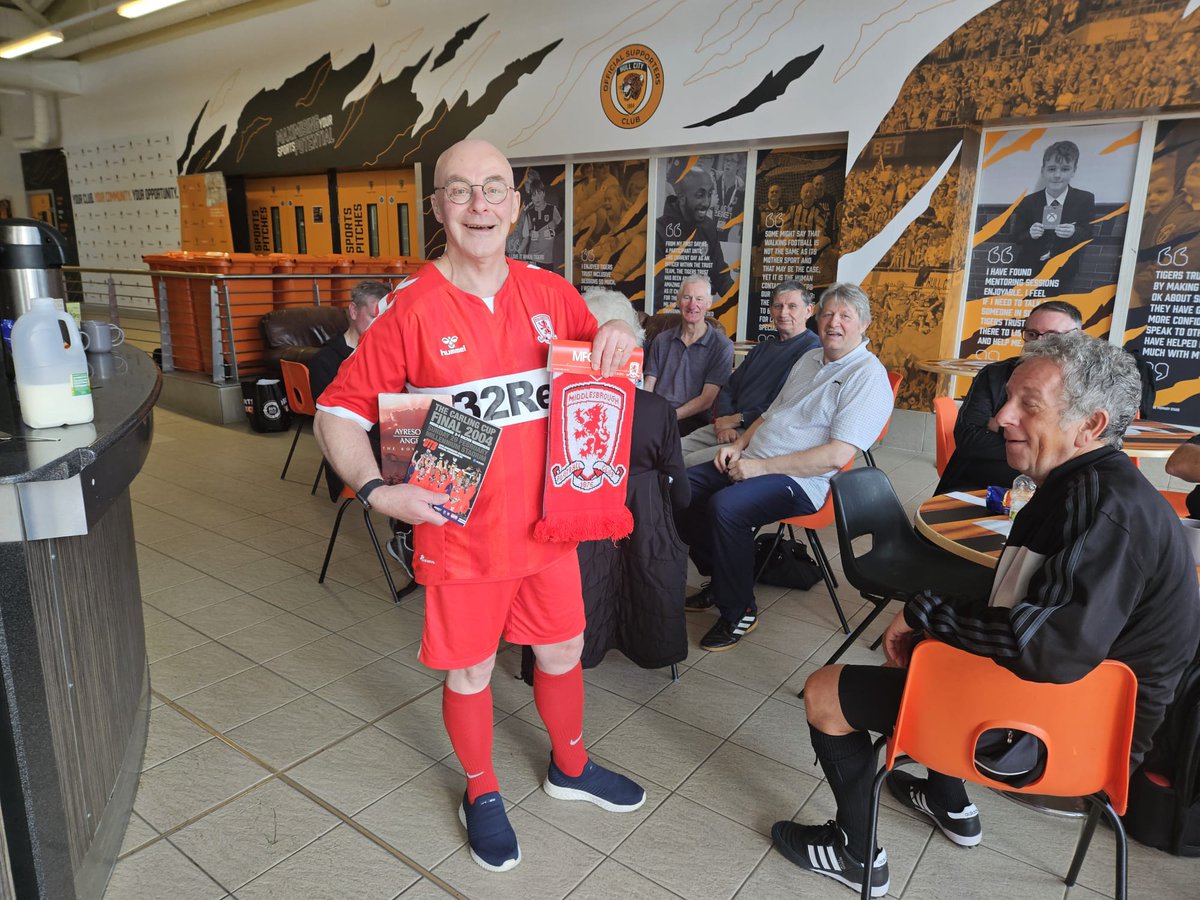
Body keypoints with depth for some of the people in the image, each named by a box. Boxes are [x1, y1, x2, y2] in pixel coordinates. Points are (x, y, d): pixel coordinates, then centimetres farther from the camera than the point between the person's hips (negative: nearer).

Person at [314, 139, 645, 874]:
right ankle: (482, 793, 44)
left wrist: (619, 337, -11)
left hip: (546, 524, 4)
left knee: (563, 652, 21)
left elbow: (602, 363, 13)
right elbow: (337, 412, -9)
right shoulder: (413, 310, -13)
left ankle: (570, 767, 50)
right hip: (462, 535, -3)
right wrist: (377, 489, -25)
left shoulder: (549, 293, -2)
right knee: (470, 671, 15)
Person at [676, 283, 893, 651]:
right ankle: (720, 580, 12)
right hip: (752, 464, 9)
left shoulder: (868, 375, -10)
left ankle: (739, 612, -12)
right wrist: (737, 447, 5)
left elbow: (837, 456, -20)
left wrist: (761, 466, -20)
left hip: (799, 482, -9)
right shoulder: (809, 359, 18)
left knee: (725, 506, -32)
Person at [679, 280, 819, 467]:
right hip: (732, 428, 8)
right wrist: (723, 424, -2)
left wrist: (738, 419, -10)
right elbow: (728, 390, 19)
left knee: (690, 463, -23)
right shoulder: (763, 348, 22)